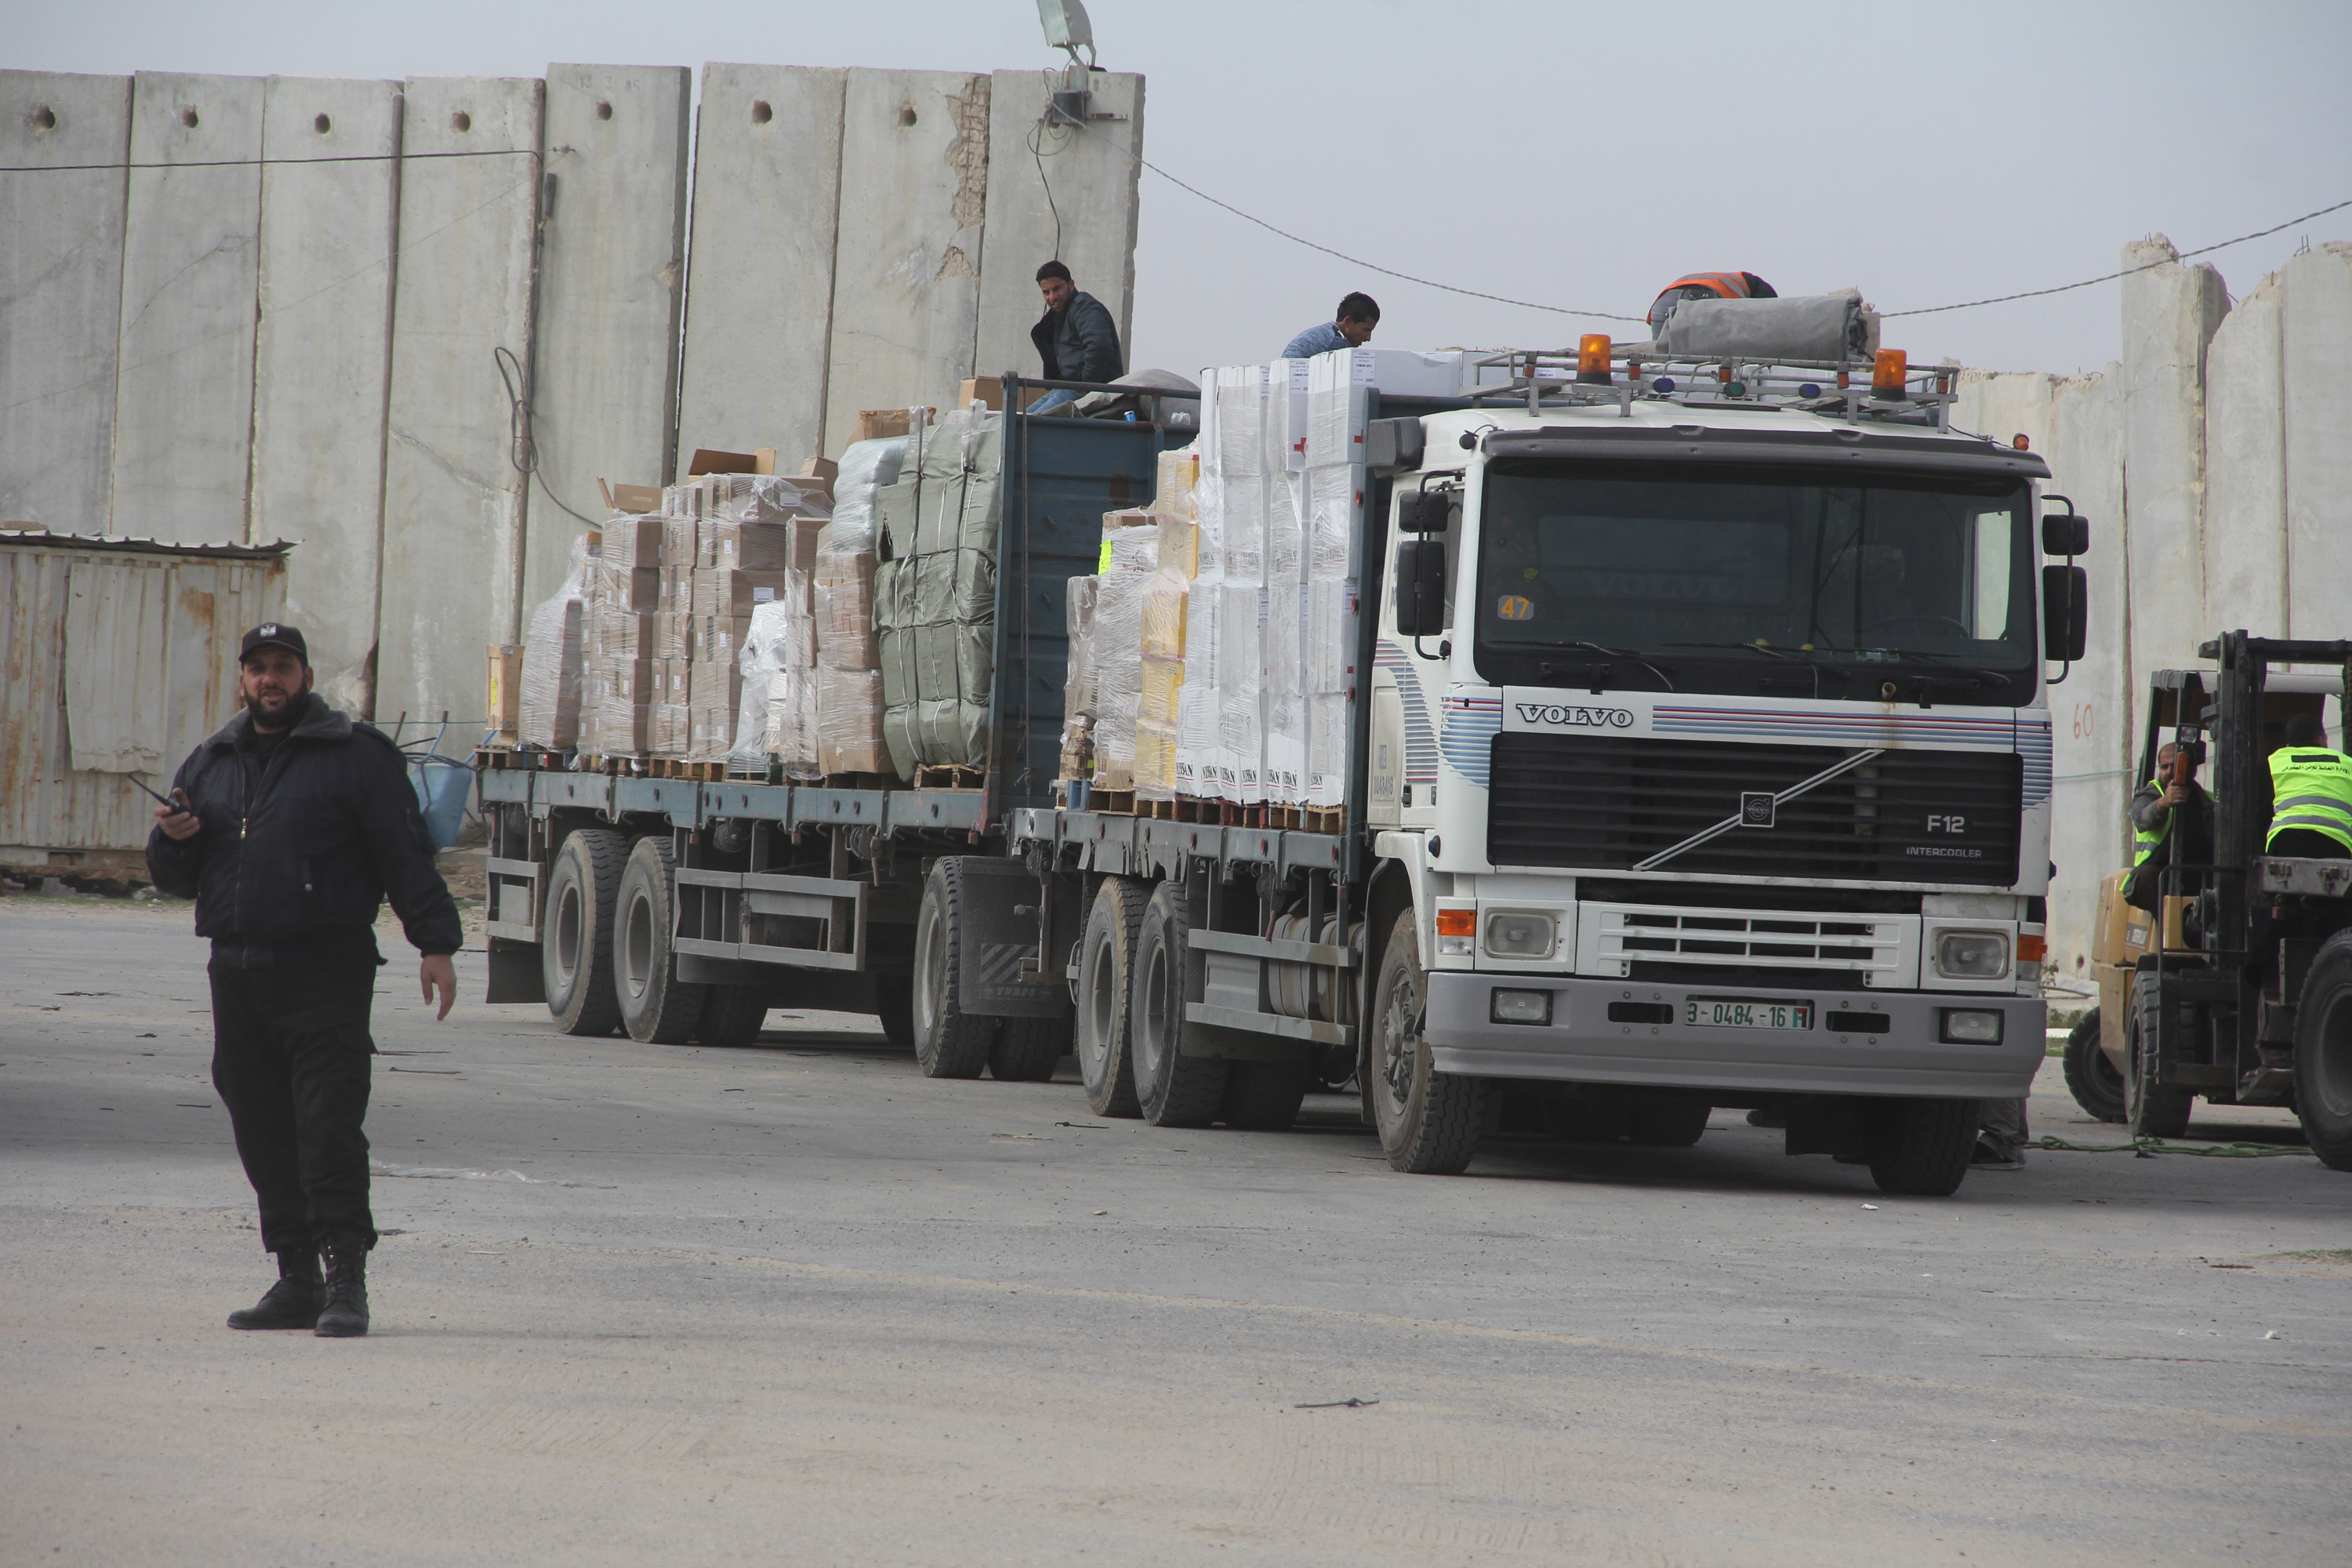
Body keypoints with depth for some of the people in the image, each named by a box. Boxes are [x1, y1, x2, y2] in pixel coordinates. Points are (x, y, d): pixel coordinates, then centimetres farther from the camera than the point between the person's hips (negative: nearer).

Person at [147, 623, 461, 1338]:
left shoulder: (355, 756, 2)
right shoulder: (211, 763, 18)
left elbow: (405, 856, -2)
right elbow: (174, 878, 23)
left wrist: (436, 943, -10)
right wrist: (173, 840, 0)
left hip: (327, 977, -6)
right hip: (237, 976, 6)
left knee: (329, 1126, -12)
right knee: (262, 1136, 6)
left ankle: (346, 1281, -11)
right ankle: (297, 1281, 13)